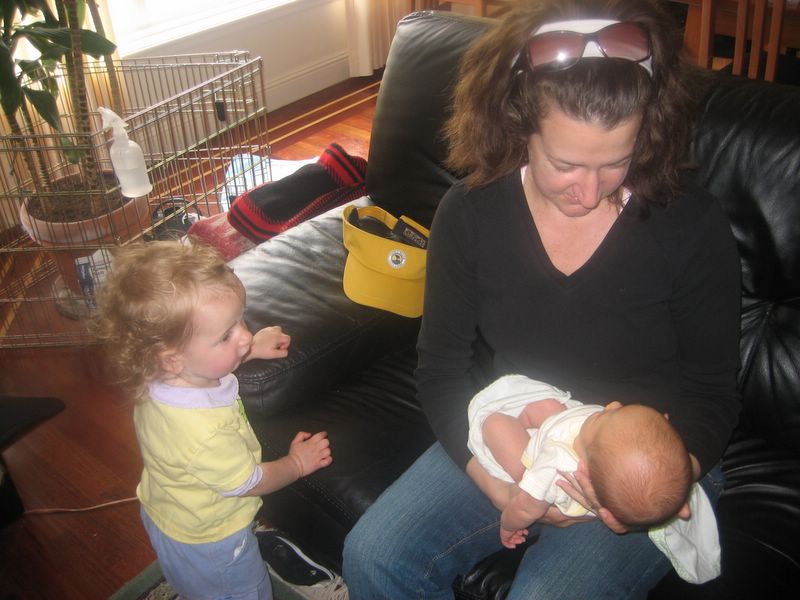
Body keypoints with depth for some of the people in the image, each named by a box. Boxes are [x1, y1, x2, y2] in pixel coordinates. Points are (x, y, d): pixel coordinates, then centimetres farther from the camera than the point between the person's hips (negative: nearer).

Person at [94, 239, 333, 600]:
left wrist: (250, 350, 1)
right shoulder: (206, 434, -46)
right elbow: (252, 482, -25)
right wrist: (298, 462, -7)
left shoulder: (157, 379, -24)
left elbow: (201, 365, 5)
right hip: (209, 549, -7)